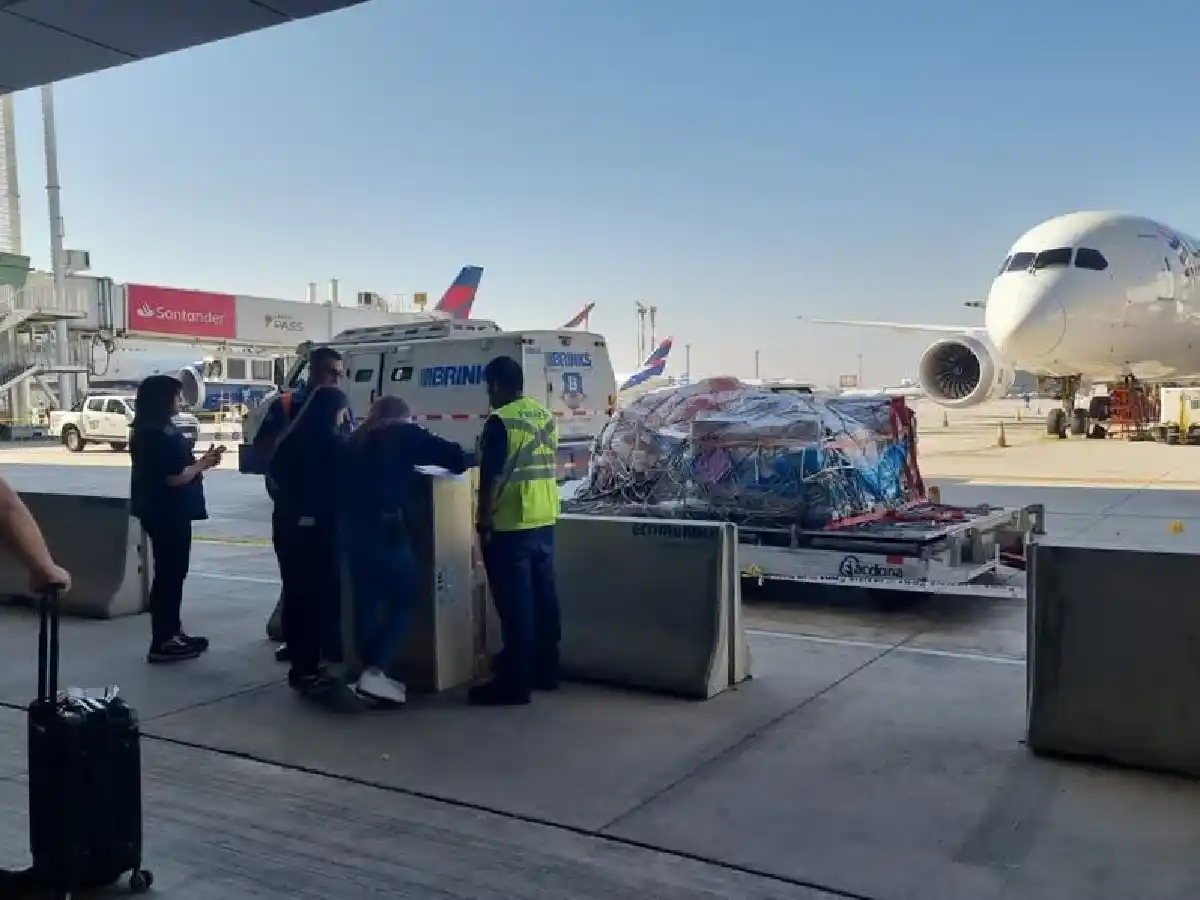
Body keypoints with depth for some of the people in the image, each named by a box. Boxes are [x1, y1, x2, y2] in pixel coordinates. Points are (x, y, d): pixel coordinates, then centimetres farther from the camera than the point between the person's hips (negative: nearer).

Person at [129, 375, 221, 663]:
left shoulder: (150, 432, 13)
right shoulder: (160, 435, -19)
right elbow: (174, 477, -22)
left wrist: (200, 462, 6)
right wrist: (203, 464, -8)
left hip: (165, 512, 11)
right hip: (168, 514, -11)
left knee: (171, 573, 16)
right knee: (169, 574, -4)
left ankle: (171, 633, 25)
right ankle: (162, 642, 1)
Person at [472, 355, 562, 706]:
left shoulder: (500, 421, -15)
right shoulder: (545, 416, 11)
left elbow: (492, 478, -17)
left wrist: (484, 523, -12)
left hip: (510, 524, -8)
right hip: (544, 520, 8)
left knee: (515, 603, -4)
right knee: (543, 596, 14)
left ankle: (514, 683, 1)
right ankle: (546, 671, 24)